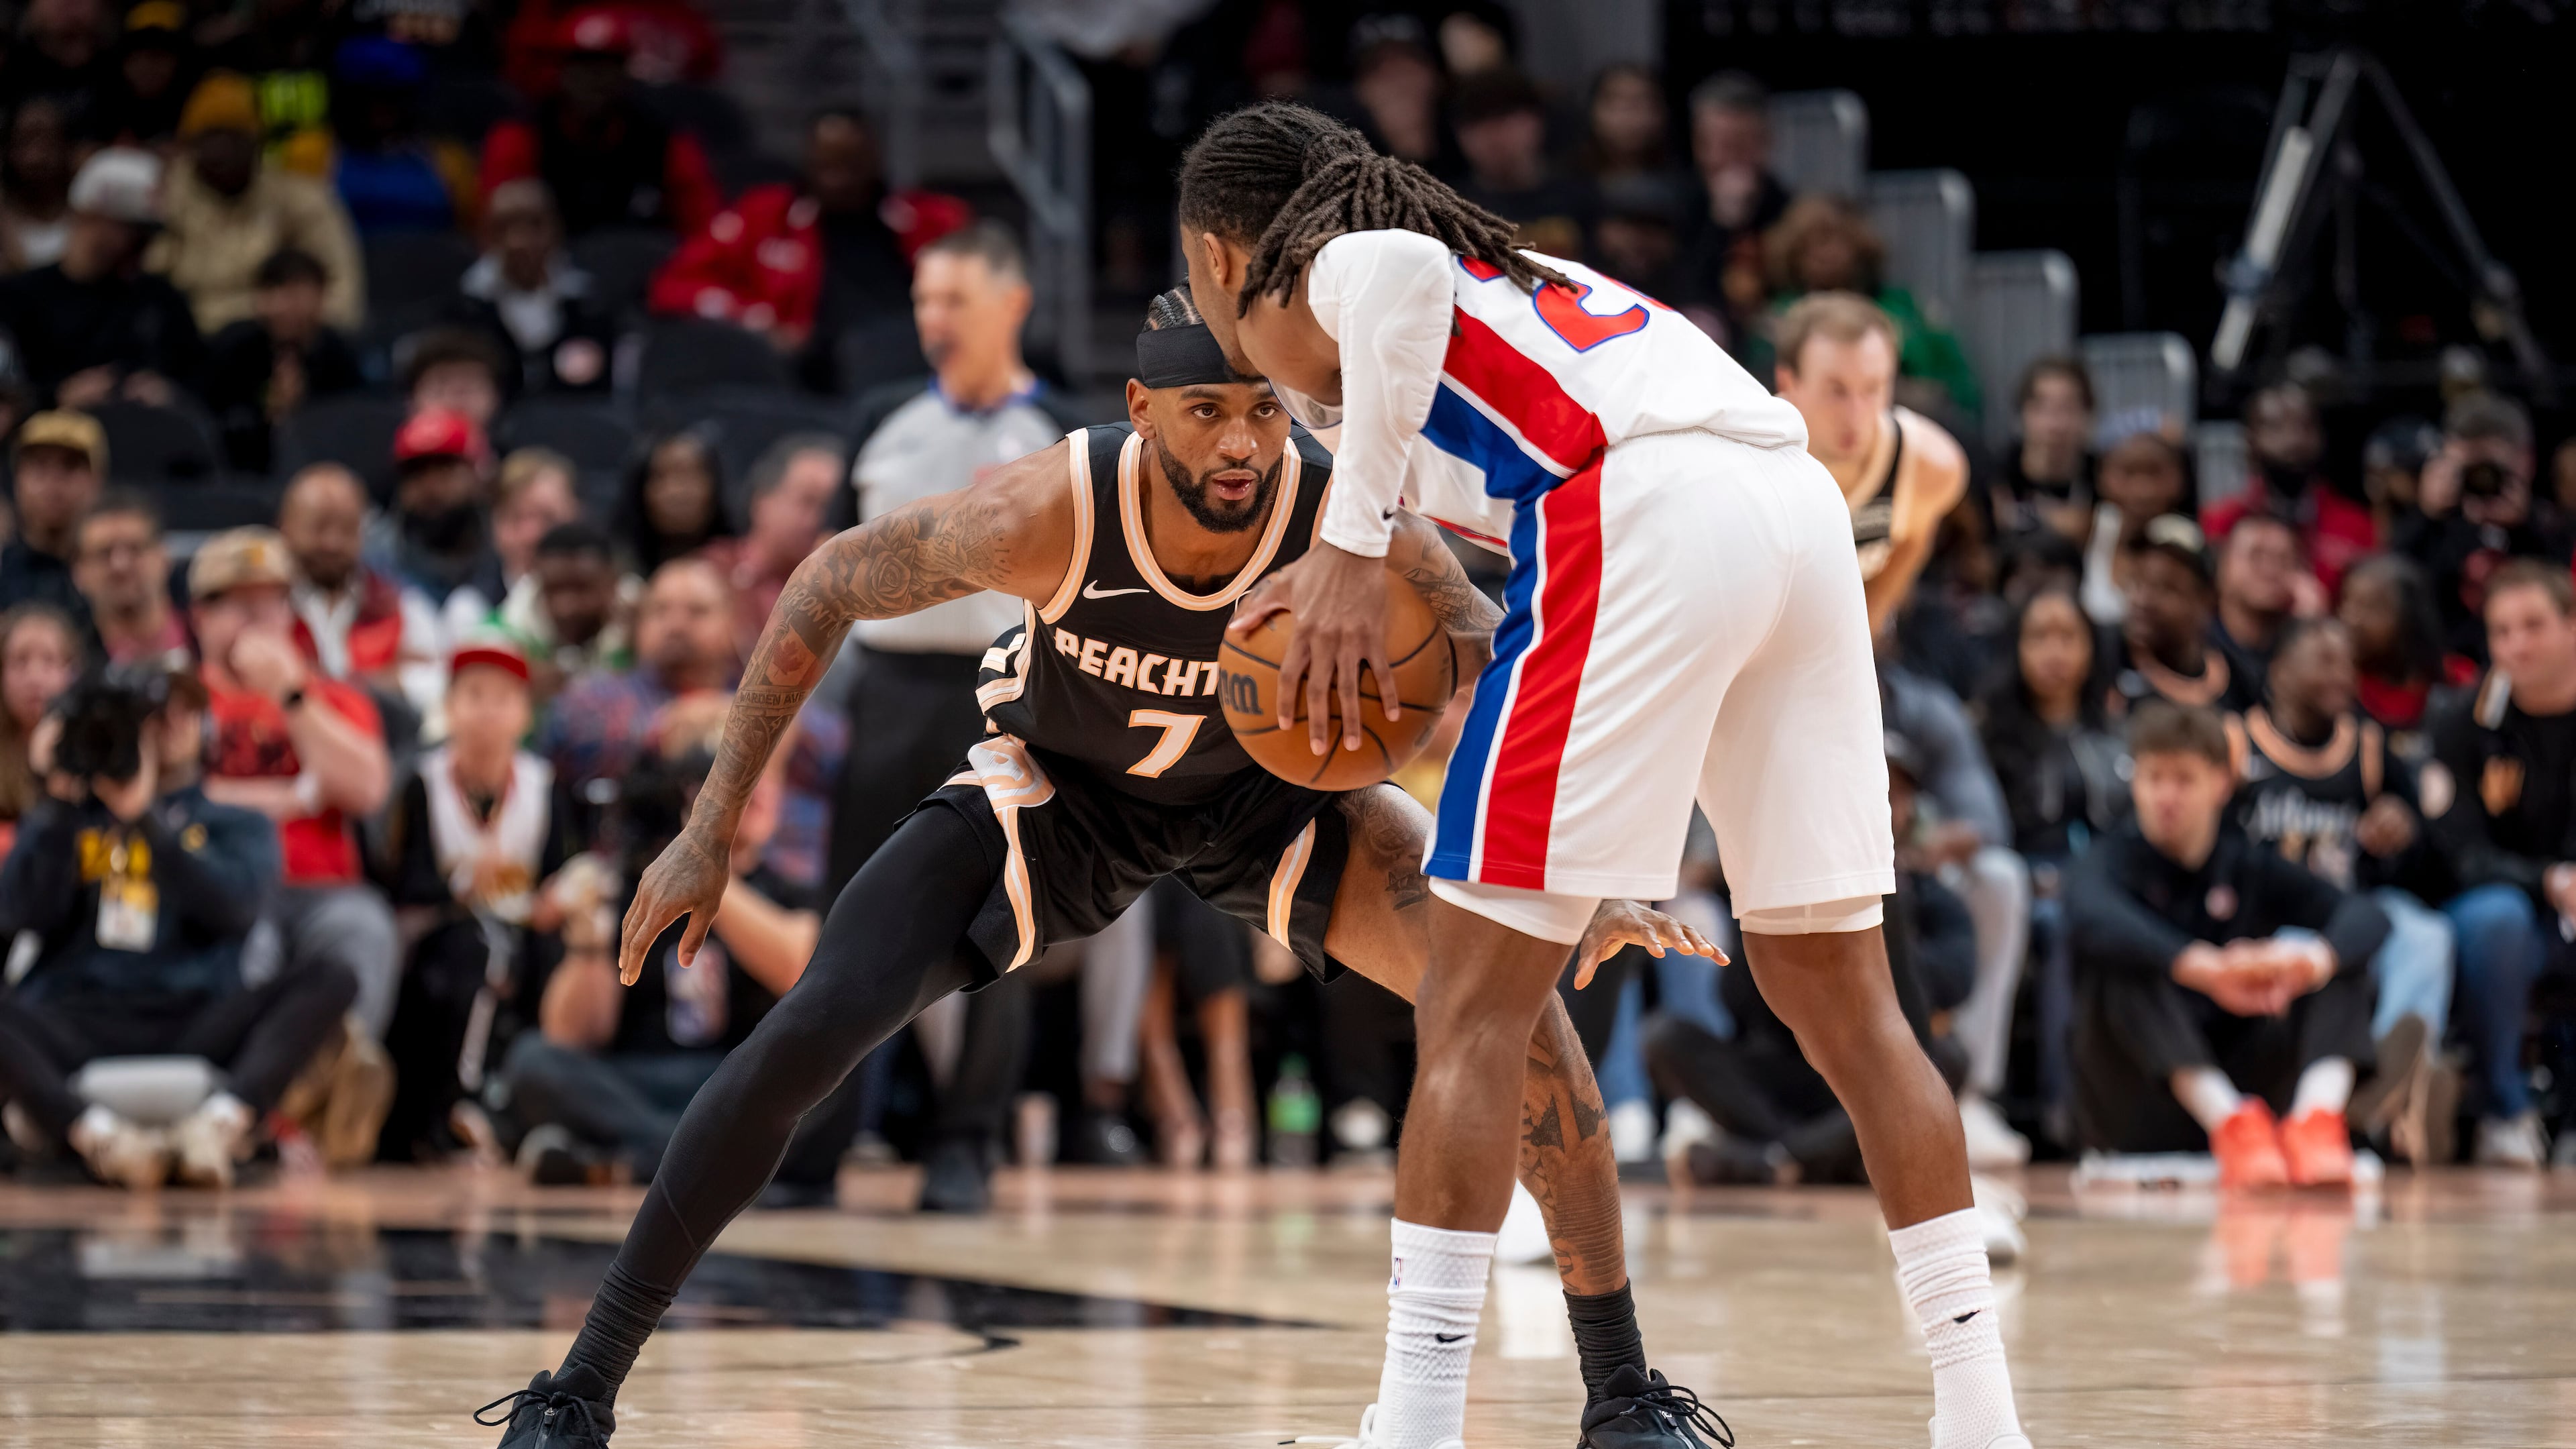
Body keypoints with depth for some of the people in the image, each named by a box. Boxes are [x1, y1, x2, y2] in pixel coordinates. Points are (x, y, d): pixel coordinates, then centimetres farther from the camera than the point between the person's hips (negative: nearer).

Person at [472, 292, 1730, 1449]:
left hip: (1268, 789, 1)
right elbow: (832, 586, -18)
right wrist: (713, 828, -18)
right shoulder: (1053, 510, -35)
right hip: (1056, 784, -1)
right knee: (810, 1032, -17)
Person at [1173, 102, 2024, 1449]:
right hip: (1799, 496, 7)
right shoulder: (1499, 263, 37)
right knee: (1833, 988, 16)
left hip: (1644, 515, -7)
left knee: (1475, 1003, -2)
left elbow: (1405, 274, -11)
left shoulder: (1306, 272, 14)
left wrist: (1353, 543, -8)